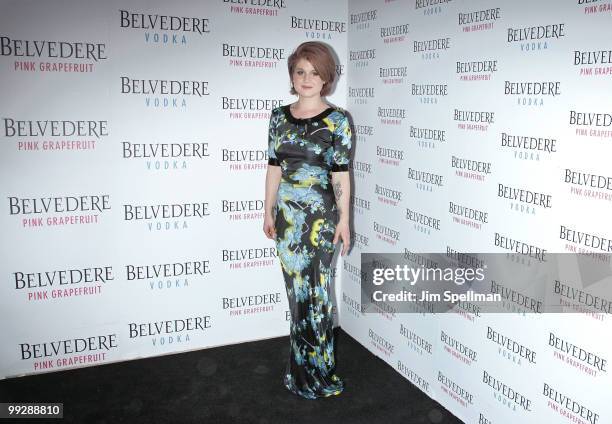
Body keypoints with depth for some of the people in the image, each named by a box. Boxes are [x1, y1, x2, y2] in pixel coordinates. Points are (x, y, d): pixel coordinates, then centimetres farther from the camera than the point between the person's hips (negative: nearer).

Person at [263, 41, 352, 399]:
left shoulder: (337, 120, -5)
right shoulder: (279, 116, 7)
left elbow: (341, 172, -6)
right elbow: (274, 167, 9)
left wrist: (344, 219, -8)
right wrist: (269, 212, 9)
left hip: (320, 215, -4)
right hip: (287, 214, 5)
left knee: (315, 291, 3)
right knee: (296, 289, 13)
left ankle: (318, 373, 20)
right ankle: (303, 366, 30)